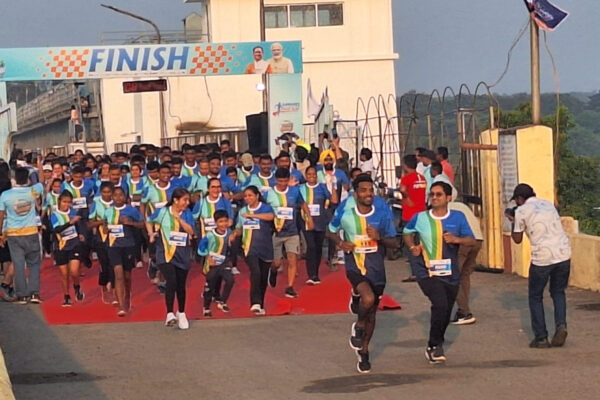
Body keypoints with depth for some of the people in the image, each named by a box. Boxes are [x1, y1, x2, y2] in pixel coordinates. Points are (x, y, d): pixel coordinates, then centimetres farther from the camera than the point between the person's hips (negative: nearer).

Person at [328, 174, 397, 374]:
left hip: (376, 269, 3)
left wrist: (379, 237, -21)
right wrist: (340, 243, -8)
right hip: (355, 266, -3)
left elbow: (393, 242, 0)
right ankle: (359, 326, 2)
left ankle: (363, 351, 34)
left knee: (371, 313, 14)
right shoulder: (345, 215, -6)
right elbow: (332, 231, 12)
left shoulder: (382, 215, -4)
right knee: (368, 299, -30)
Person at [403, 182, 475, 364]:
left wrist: (456, 239, -20)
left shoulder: (458, 217, -1)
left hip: (450, 273, 3)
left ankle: (434, 347, 35)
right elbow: (407, 232, 17)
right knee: (440, 304, -25)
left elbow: (472, 240, -1)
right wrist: (412, 247, -1)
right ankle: (435, 345, -9)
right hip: (427, 272, -3)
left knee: (445, 314, 11)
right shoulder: (420, 218, -2)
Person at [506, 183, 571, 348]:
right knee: (558, 292, 21)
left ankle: (541, 338, 6)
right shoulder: (548, 204, 18)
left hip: (542, 258, -5)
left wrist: (513, 222, 23)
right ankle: (561, 325, -2)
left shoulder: (521, 211, 1)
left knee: (535, 297, 11)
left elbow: (517, 239, 6)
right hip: (563, 253, 5)